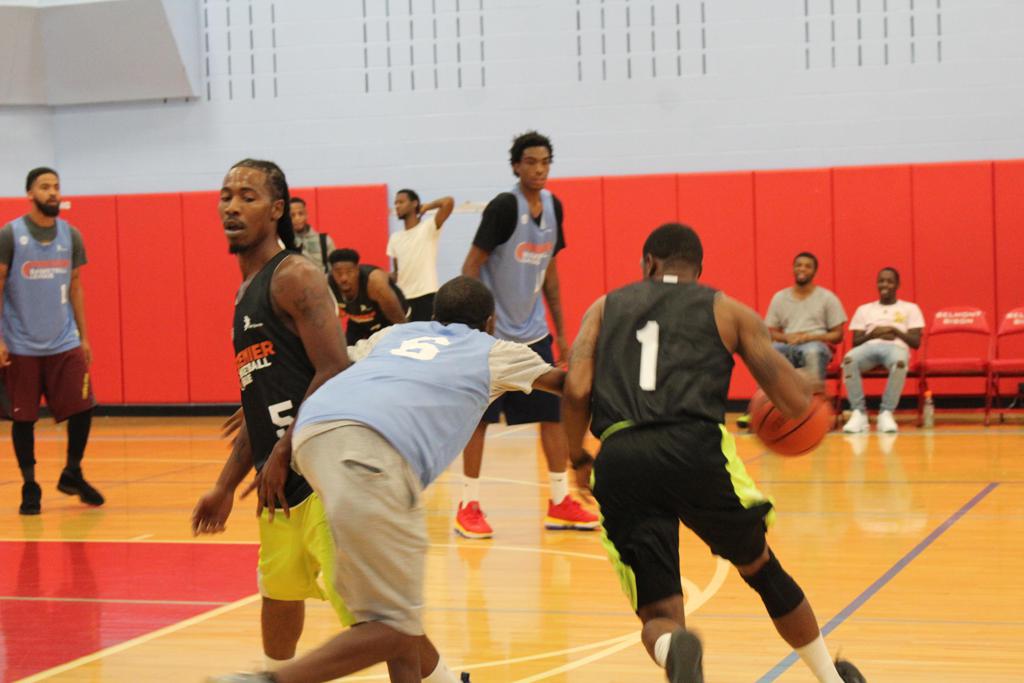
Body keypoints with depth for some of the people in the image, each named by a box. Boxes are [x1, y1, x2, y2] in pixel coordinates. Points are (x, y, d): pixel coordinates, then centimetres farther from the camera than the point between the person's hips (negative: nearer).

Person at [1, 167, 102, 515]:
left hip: (64, 343, 3)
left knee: (82, 408, -3)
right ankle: (30, 487, 15)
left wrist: (84, 336, 10)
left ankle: (72, 475, 17)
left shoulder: (71, 235, 6)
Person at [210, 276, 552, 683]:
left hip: (311, 434, 6)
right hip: (373, 448, -6)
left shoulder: (396, 333, 35)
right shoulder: (494, 351, 26)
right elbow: (567, 384, 37)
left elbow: (327, 381, 26)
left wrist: (280, 455, 25)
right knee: (395, 627, -4)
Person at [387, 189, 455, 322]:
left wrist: (426, 207, -1)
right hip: (402, 298, 7)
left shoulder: (428, 228, -3)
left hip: (426, 296, -7)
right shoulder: (395, 238, 16)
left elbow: (449, 202, -17)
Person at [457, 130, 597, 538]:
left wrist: (561, 332, 15)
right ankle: (469, 506, 8)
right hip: (493, 332, -7)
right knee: (479, 418, 0)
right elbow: (471, 266, -14)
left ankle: (559, 503, 13)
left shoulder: (552, 207, 5)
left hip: (533, 332, 7)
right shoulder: (504, 207, -15)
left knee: (554, 414, 5)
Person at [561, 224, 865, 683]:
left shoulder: (605, 308, 24)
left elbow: (576, 390, 6)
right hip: (696, 448, 0)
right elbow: (795, 401, 12)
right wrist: (804, 385, 37)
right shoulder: (728, 311, 19)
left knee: (658, 612, 8)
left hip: (618, 460, 0)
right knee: (761, 568, 28)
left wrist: (578, 459, 23)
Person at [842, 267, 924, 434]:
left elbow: (916, 342, 10)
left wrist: (895, 331, -5)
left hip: (896, 347, -2)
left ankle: (886, 413, -33)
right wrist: (872, 334, -4)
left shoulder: (910, 308, 22)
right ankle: (859, 413, -31)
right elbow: (856, 342, 16)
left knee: (900, 362, -43)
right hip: (869, 346, 2)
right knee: (849, 359, -37)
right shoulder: (864, 309, 27)